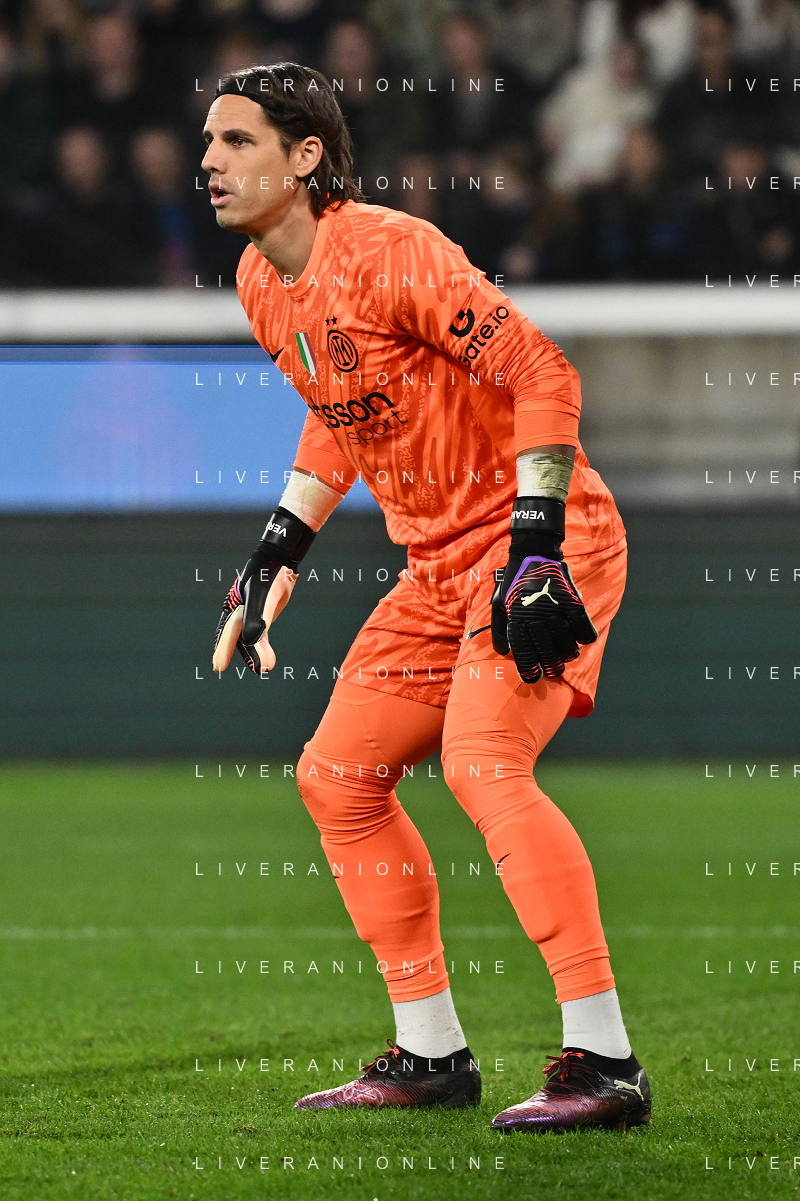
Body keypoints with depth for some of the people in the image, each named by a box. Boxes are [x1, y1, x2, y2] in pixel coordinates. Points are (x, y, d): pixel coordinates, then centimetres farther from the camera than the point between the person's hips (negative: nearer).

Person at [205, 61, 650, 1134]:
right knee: (338, 777, 10)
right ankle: (431, 1056, 19)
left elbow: (542, 377, -23)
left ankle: (605, 1063, -26)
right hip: (440, 565, 10)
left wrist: (536, 550, -28)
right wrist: (279, 553, 18)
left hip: (544, 535, -10)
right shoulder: (262, 283, 8)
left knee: (482, 763, -27)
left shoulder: (387, 251, -20)